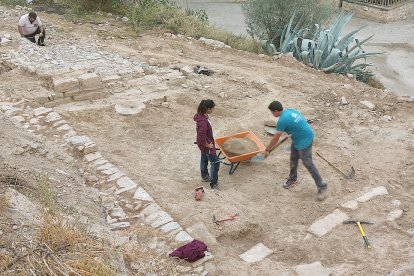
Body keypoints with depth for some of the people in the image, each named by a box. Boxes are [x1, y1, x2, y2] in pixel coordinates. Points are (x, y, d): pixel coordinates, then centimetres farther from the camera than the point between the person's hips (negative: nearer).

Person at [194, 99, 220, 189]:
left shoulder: (201, 115, -7)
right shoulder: (203, 121, -37)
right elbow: (201, 138, -35)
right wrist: (208, 145, -19)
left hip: (203, 144, 10)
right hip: (206, 145, -10)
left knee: (204, 158, 28)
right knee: (215, 162, 2)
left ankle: (204, 176, 50)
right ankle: (213, 184, 13)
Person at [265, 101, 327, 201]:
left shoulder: (282, 121, -23)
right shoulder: (290, 110, 2)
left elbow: (275, 139, -16)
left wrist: (267, 150, -3)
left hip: (304, 140, -10)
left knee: (308, 164, -3)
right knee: (293, 159, 20)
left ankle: (322, 186, 7)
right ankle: (292, 178, 40)